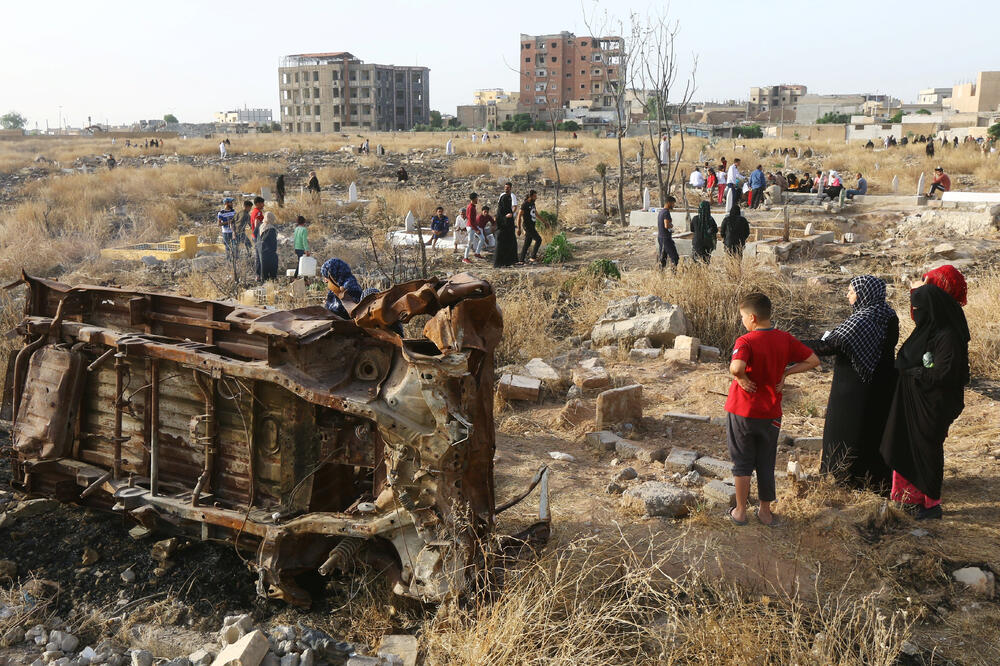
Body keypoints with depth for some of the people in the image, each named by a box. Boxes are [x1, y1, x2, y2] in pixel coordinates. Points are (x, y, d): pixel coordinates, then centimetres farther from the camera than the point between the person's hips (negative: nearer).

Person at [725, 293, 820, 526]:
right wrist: (785, 372, 0)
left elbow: (736, 367, -38)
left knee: (742, 463, 11)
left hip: (742, 412, -4)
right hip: (770, 413, 4)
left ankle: (740, 511, 22)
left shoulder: (746, 341, -19)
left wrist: (742, 379, -18)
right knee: (766, 464, 17)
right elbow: (813, 360, 2)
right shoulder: (785, 339, -3)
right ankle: (766, 512, 27)